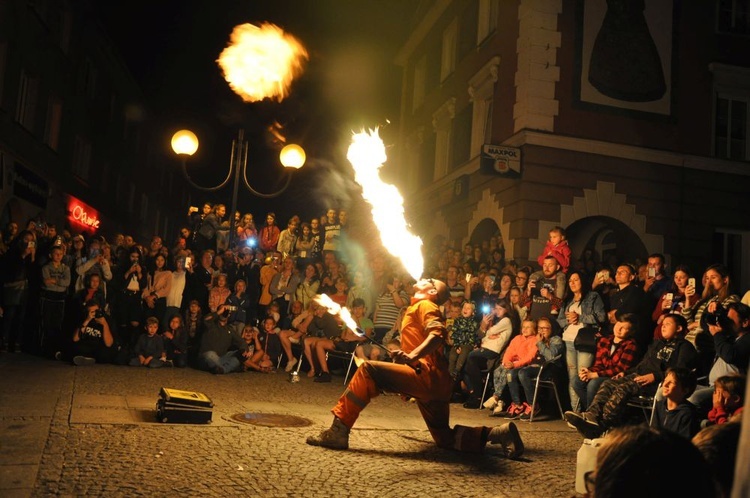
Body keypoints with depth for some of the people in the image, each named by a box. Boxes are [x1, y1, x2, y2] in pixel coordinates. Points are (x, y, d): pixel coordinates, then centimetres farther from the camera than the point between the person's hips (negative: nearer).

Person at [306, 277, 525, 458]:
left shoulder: (424, 305, 0)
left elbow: (438, 334, -21)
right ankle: (498, 433, 10)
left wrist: (412, 356, -38)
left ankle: (338, 430, -19)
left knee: (368, 370, -17)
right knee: (445, 439, 18)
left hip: (428, 376, -11)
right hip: (435, 384, 11)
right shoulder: (419, 307, 28)